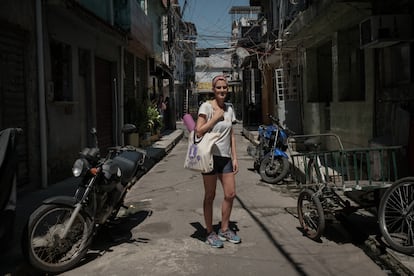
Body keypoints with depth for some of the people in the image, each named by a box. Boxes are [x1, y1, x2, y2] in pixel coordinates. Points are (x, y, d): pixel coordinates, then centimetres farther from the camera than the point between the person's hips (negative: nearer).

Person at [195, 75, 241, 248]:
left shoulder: (229, 108, 12)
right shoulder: (206, 106, -6)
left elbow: (231, 135, 14)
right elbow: (199, 131, -15)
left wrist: (234, 158, 10)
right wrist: (215, 118, -14)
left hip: (225, 157, 6)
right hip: (210, 155, -6)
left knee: (230, 194, 7)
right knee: (210, 196, 3)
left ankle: (224, 230, 24)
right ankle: (210, 233, 15)